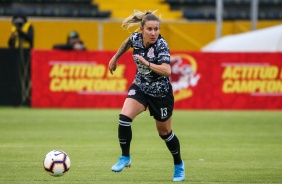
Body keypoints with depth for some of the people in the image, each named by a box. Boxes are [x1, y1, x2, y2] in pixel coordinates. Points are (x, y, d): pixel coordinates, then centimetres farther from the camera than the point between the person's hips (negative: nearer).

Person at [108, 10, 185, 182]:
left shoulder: (161, 45, -27)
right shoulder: (136, 38, -13)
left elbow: (167, 71, -40)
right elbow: (127, 43, 14)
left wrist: (146, 63, -43)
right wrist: (115, 58, 20)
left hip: (161, 93, -3)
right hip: (140, 87, 4)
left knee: (164, 132, 11)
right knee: (124, 117, -20)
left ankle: (179, 165, 35)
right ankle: (125, 157, -3)